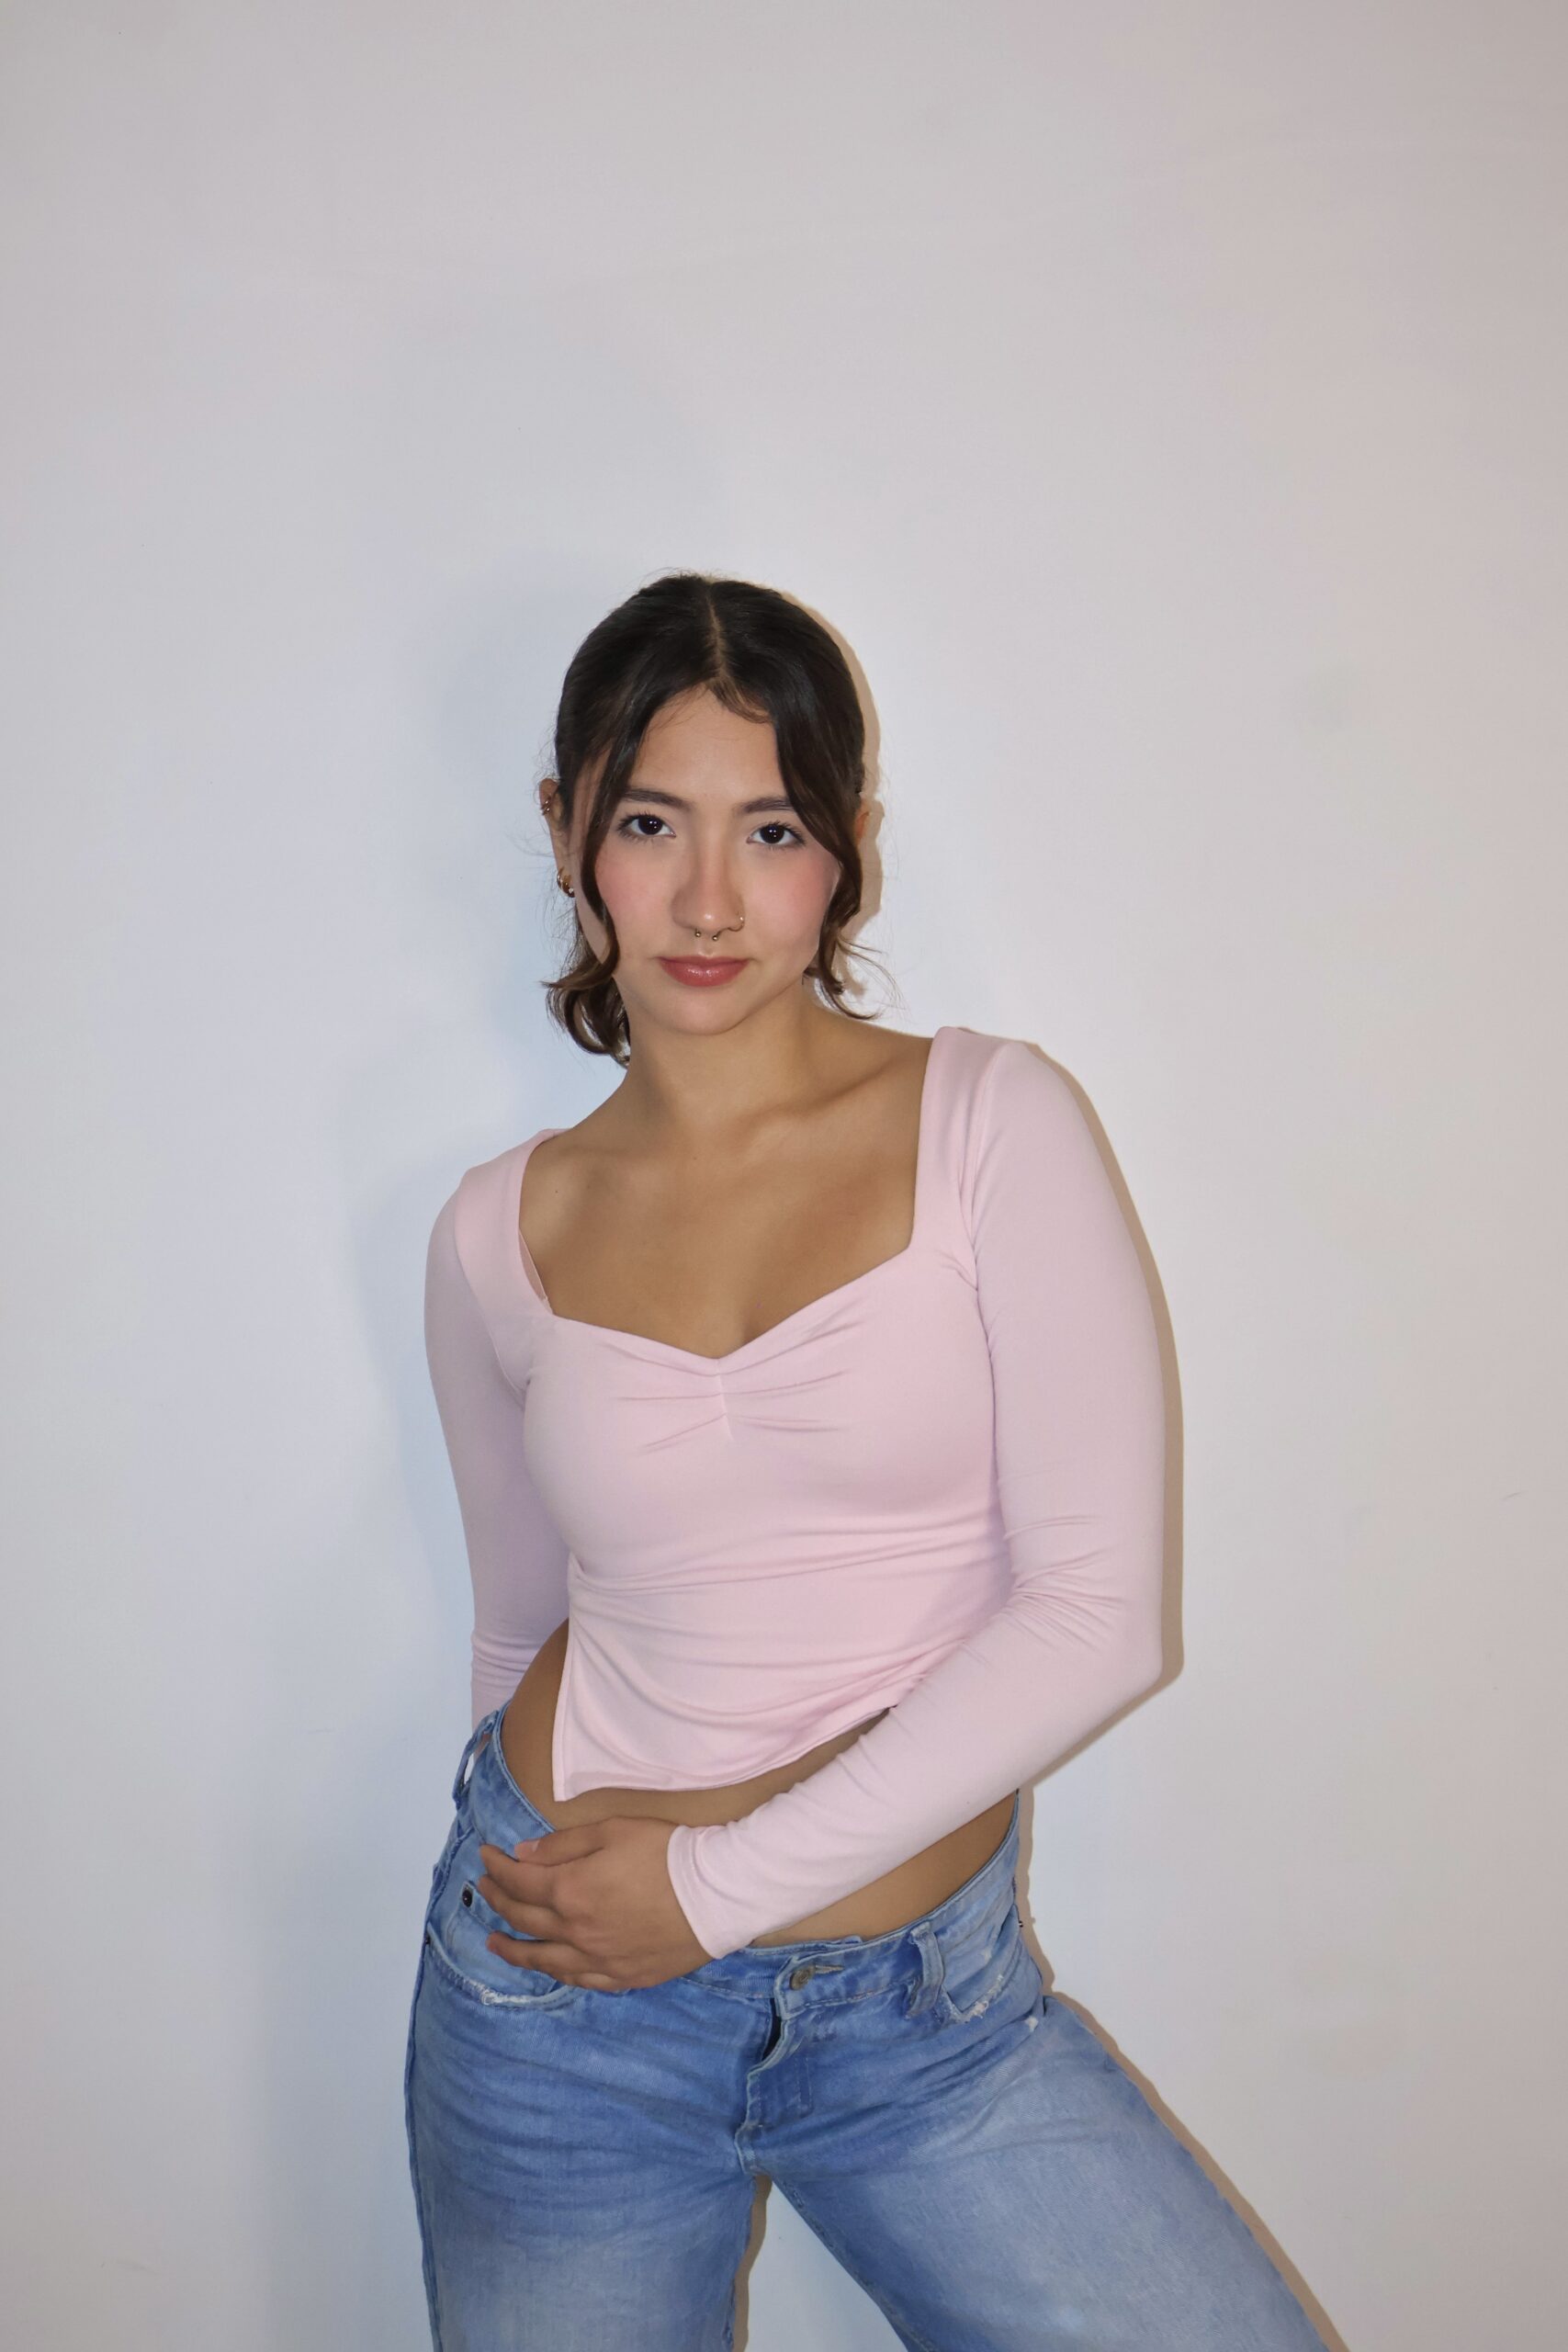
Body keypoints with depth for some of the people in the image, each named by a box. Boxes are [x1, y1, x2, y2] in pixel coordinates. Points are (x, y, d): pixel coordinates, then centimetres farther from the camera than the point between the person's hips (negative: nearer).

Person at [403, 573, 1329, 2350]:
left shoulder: (989, 1122, -9)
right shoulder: (502, 1234, -1)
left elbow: (1102, 1613, -13)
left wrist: (724, 1881, -13)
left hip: (926, 2005, -1)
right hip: (562, 1997, 2)